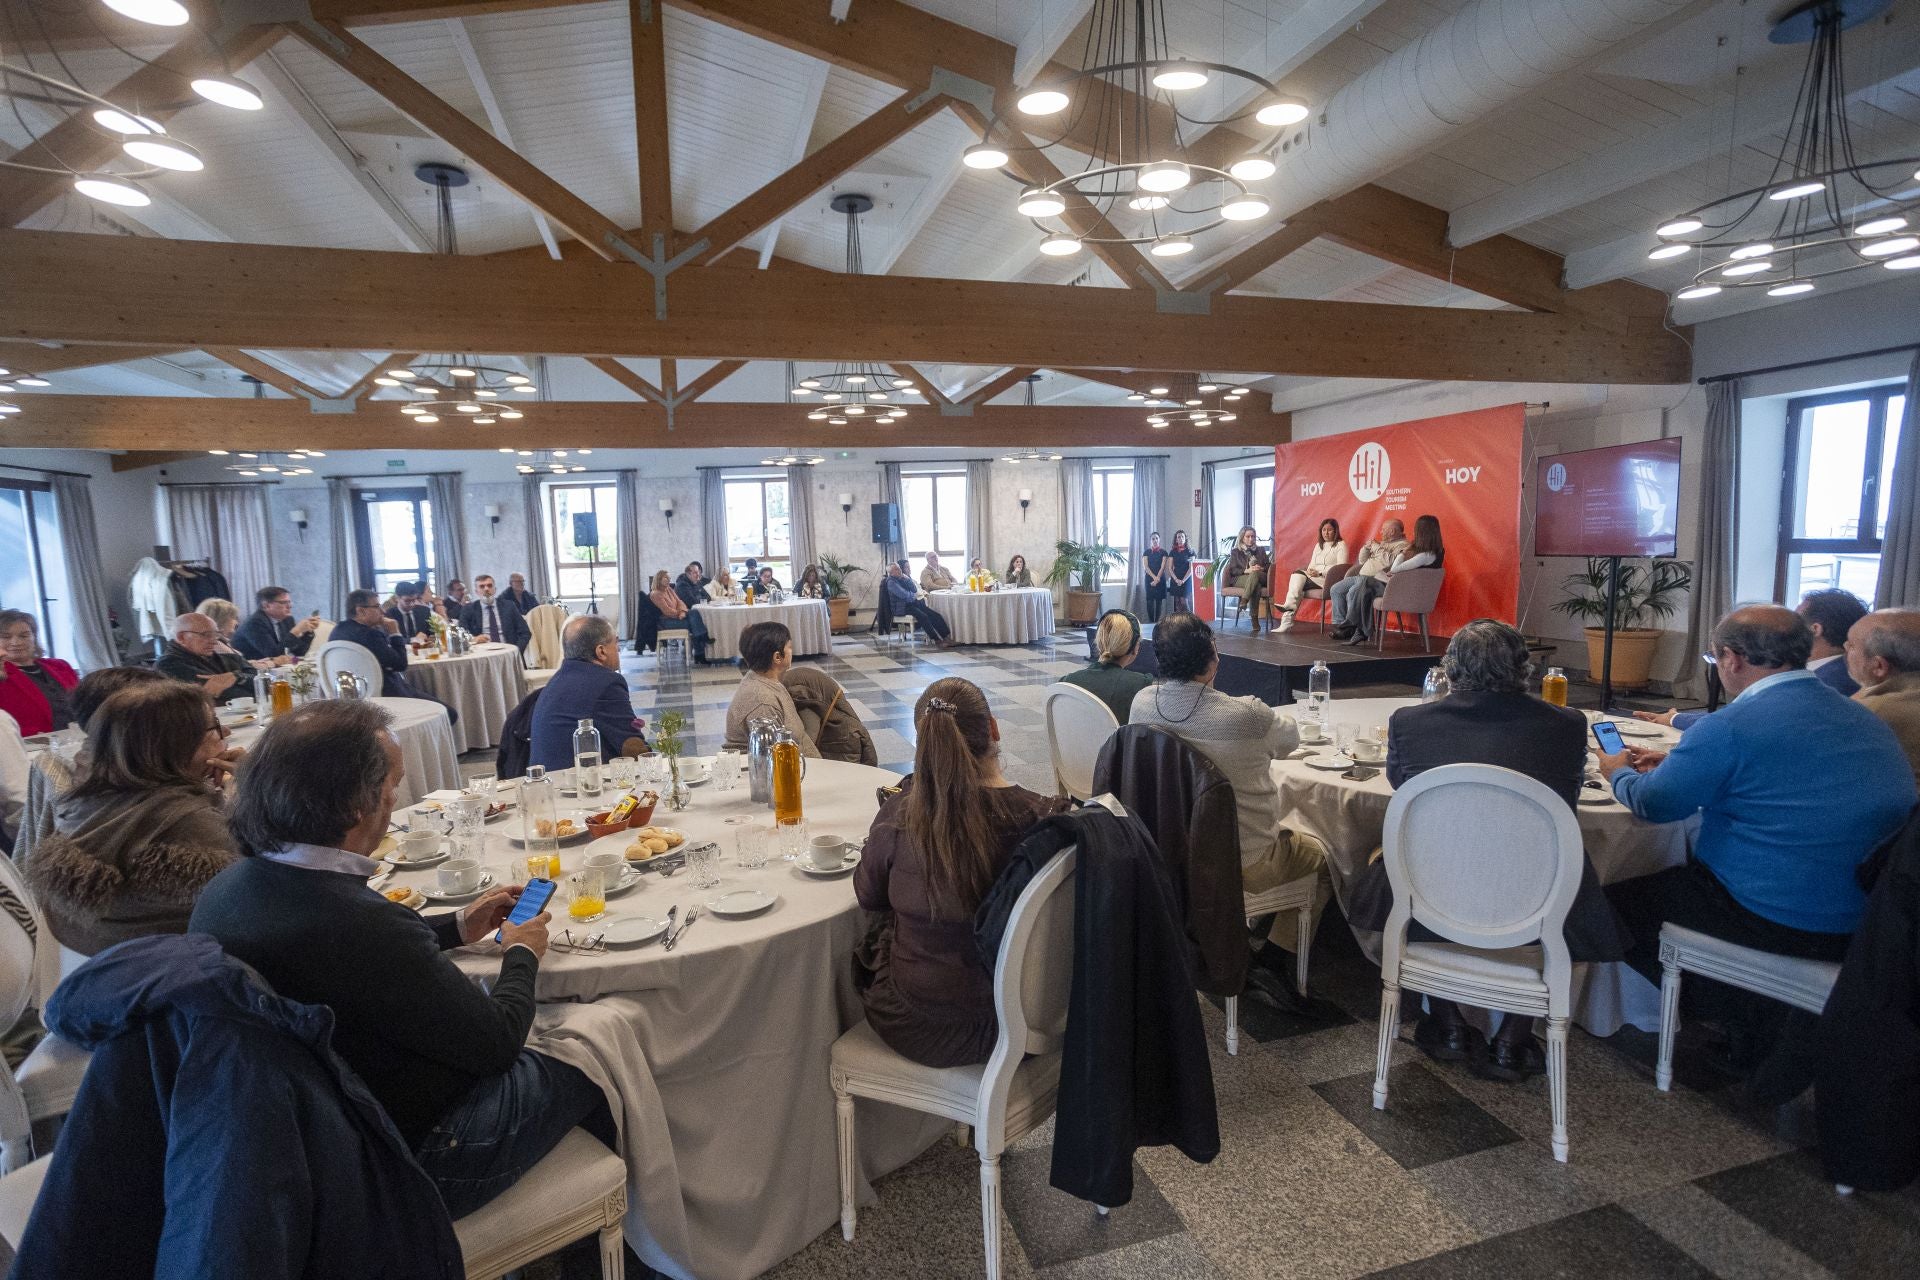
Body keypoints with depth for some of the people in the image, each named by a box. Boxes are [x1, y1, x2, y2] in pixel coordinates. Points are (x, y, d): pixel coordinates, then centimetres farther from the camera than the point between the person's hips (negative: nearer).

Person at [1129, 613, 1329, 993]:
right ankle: (1273, 959, 22)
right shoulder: (1246, 715, -29)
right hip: (1244, 865, -6)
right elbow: (1289, 739, -5)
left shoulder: (1142, 703, -13)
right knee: (1319, 854, 24)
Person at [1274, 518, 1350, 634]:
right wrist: (1309, 571, -5)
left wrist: (1320, 573, -16)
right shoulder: (1319, 545, 26)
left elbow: (1341, 568, -7)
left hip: (1328, 580, -6)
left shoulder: (1341, 545, 5)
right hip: (1314, 577, 6)